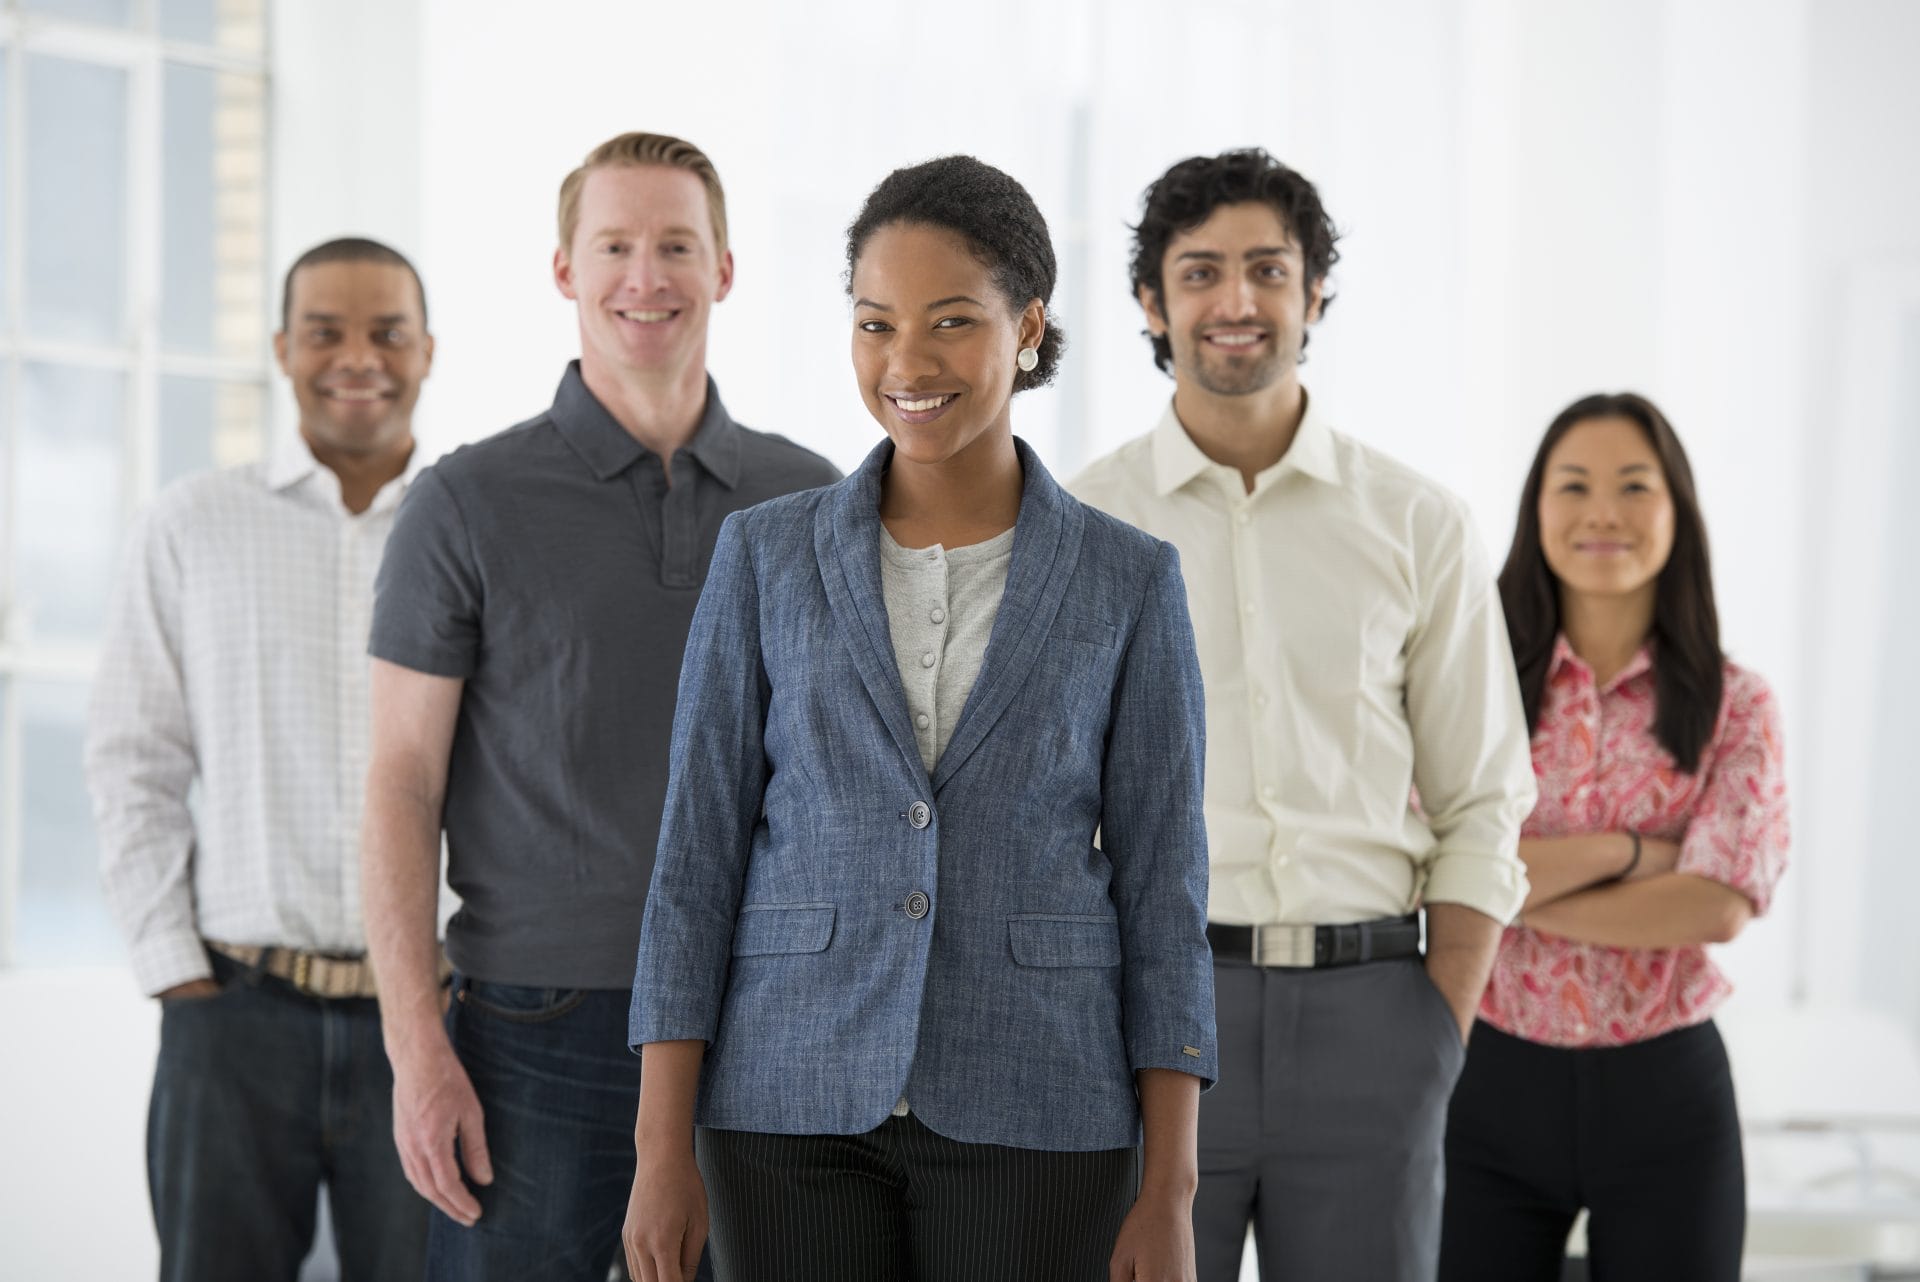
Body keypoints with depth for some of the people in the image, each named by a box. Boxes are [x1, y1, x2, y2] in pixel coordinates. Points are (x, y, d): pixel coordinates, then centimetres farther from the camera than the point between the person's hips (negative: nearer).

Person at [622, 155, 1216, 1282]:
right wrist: (662, 1152, -2)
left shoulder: (1127, 582, 1)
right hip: (799, 1109, 1)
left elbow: (1162, 889, 1)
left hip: (1033, 1118, 0)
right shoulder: (767, 556, 3)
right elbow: (699, 854, 3)